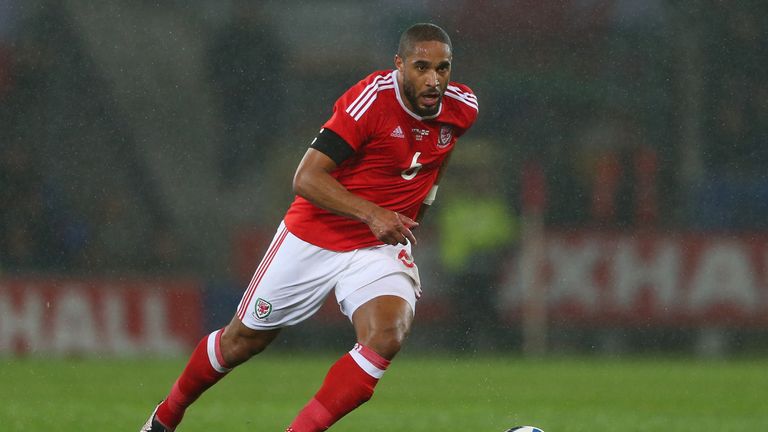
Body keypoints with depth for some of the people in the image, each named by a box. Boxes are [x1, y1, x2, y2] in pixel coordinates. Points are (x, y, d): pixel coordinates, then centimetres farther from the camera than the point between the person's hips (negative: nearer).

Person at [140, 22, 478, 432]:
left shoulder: (461, 108, -8)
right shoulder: (372, 98, -24)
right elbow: (306, 178, -26)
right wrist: (371, 213, -36)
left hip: (381, 248, 3)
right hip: (314, 238, -3)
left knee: (387, 336, -27)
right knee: (244, 338, 12)